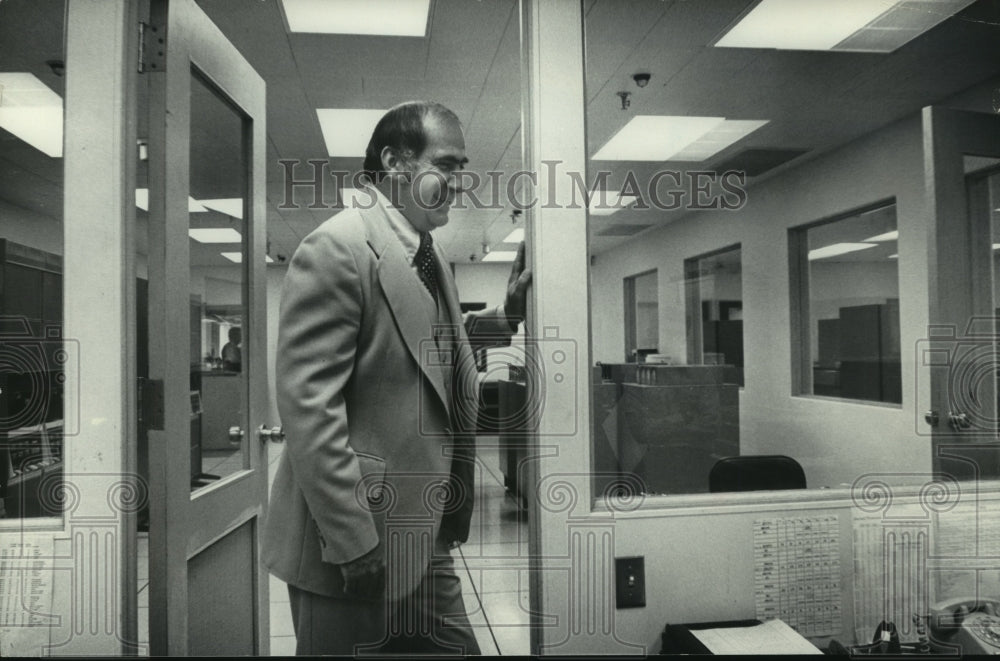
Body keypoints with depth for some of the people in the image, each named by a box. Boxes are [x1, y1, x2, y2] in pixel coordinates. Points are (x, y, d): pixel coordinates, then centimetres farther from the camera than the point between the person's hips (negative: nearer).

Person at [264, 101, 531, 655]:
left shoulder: (430, 260, 12)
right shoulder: (337, 247, -15)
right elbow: (307, 403, -21)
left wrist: (506, 313, 8)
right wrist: (354, 542, -20)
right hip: (354, 549, -8)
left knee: (458, 649, 17)